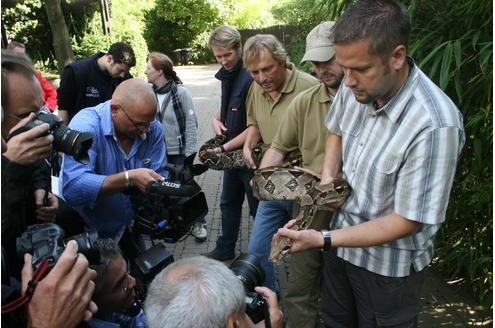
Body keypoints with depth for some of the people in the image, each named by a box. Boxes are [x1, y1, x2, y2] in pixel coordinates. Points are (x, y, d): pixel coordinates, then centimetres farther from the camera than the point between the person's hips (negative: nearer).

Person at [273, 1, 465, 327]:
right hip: (343, 240, 6)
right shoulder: (356, 86, -12)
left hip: (389, 266, -6)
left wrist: (323, 239, -26)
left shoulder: (434, 125, -32)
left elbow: (407, 222, -25)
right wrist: (328, 179, -6)